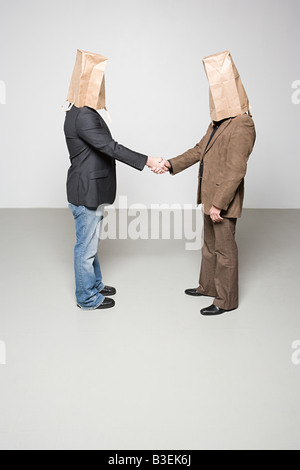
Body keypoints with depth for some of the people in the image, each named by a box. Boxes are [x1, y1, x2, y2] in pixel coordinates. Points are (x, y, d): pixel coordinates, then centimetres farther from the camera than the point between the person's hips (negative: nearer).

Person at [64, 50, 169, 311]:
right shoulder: (83, 117, -24)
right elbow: (111, 148, -27)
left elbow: (105, 149, 15)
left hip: (91, 189, 10)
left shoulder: (84, 112, 9)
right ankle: (87, 298, 21)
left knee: (91, 241, 23)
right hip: (86, 192, -10)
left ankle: (94, 284, 40)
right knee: (86, 245, 5)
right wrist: (148, 161, -24)